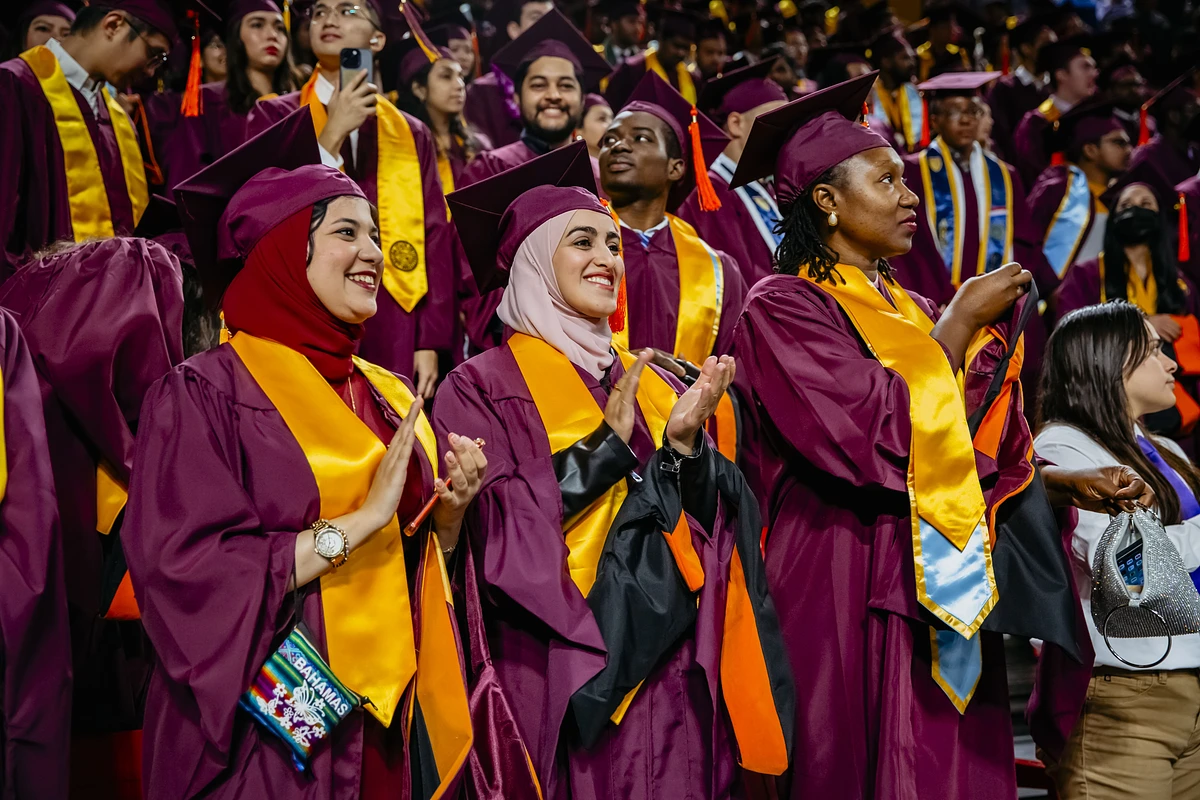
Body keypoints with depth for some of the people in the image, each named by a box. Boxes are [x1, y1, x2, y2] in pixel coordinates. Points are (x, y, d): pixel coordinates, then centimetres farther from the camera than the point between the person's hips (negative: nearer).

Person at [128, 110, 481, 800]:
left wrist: (449, 518, -5)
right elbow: (182, 571, -19)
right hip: (270, 742, -6)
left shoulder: (392, 400, 12)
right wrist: (357, 522, -19)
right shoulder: (203, 394, -8)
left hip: (394, 727, 6)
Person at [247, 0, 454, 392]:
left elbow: (434, 239, 7)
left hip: (392, 340, 2)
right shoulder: (274, 119, 6)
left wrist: (430, 342, 0)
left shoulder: (411, 136, 12)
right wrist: (332, 134, -12)